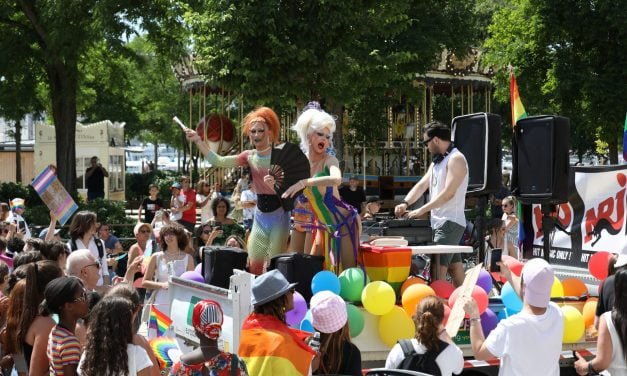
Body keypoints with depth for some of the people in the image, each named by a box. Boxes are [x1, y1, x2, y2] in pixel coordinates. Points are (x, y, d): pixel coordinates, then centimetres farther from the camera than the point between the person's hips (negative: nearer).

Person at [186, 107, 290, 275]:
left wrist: (276, 184, -34)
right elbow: (218, 161, -2)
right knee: (254, 266, 5)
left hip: (279, 214, -5)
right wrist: (198, 141, -9)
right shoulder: (249, 156, 5)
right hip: (260, 215, 5)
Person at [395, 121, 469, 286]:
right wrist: (406, 203, -3)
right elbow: (421, 185, 14)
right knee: (454, 265, 10)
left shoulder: (456, 159, -10)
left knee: (438, 267, -16)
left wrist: (422, 210, -19)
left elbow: (448, 193, -19)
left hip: (450, 222, -9)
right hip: (439, 221, 9)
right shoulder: (437, 162, 19)